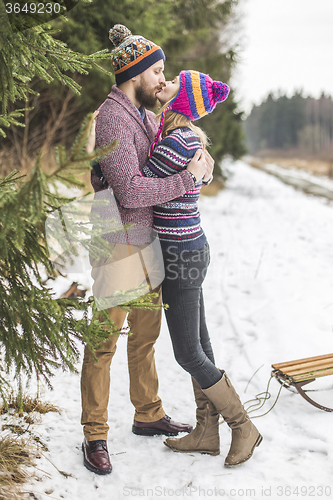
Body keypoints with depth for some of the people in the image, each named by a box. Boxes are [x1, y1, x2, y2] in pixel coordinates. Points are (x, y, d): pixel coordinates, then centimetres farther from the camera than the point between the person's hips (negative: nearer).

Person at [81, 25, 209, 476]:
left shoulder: (146, 114, 12)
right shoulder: (113, 118, -17)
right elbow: (130, 190, -27)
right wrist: (188, 178, -19)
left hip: (148, 243, 9)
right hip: (117, 244, -9)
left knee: (146, 334, 17)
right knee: (104, 342, 0)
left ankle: (148, 415, 33)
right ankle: (95, 435, 12)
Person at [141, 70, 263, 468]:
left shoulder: (178, 141, -22)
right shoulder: (183, 136, 8)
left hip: (181, 256, -10)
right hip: (185, 249, 10)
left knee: (189, 355, 0)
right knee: (198, 345, 14)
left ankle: (243, 427, 16)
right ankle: (206, 433, 26)